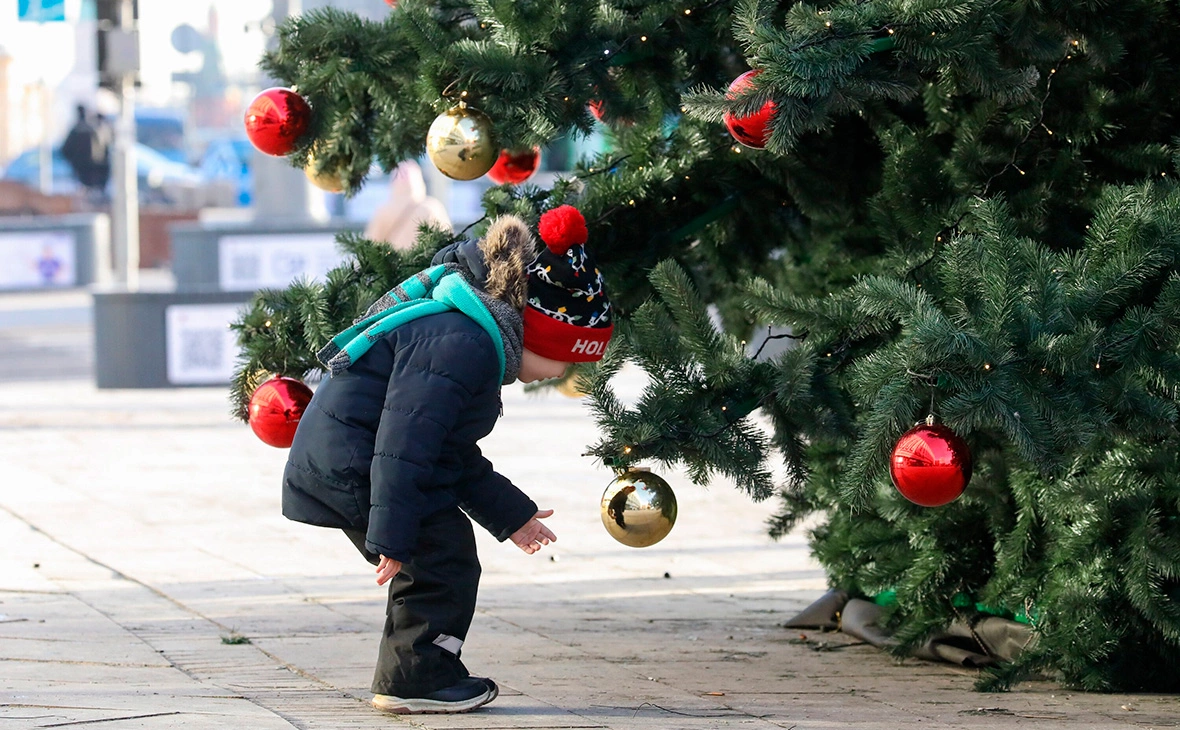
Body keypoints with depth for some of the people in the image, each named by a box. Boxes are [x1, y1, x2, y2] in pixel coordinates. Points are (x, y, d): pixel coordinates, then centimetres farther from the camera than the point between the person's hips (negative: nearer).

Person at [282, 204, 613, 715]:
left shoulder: (474, 339, 14)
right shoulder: (460, 344, -23)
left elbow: (455, 455, 25)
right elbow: (404, 441, -27)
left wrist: (510, 515, 29)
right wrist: (392, 537, -27)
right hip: (351, 463, -11)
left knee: (431, 563, 15)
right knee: (445, 558, -7)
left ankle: (406, 678, 21)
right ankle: (417, 678, 0)